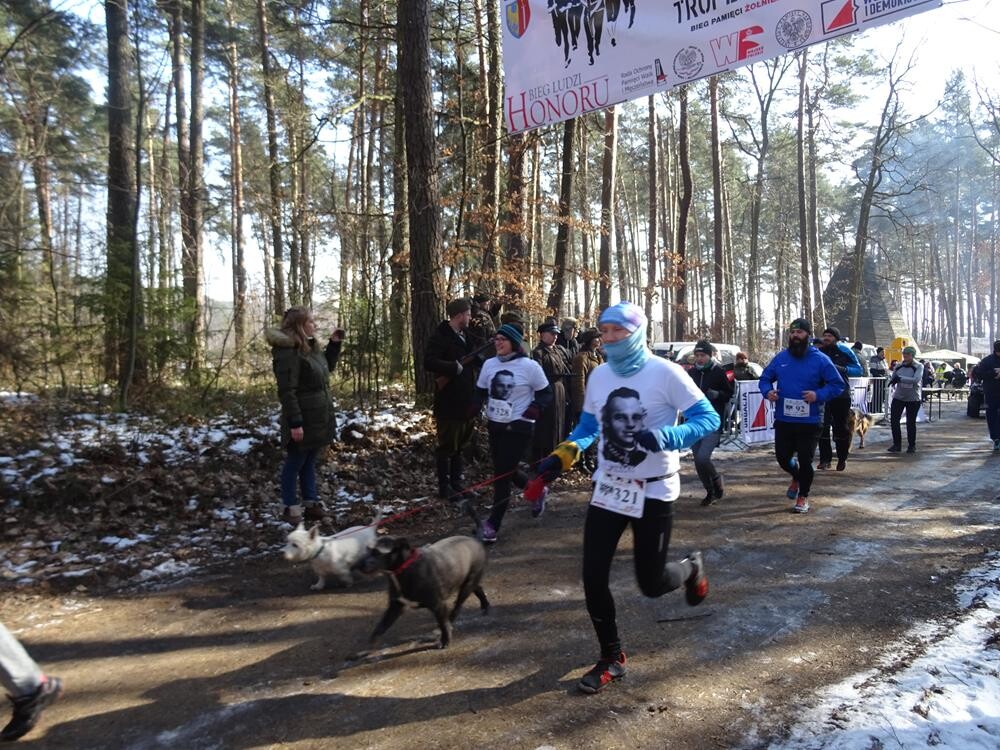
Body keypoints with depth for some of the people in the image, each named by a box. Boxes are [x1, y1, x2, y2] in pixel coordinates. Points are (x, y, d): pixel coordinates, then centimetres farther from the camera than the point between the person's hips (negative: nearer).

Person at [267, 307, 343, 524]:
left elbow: (328, 367, 27)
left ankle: (311, 503, 27)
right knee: (295, 464, 4)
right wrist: (295, 423, -26)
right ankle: (291, 509, 16)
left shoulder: (309, 347, 11)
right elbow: (287, 391, -24)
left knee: (309, 462, 17)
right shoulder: (288, 352, -20)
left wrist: (334, 344, 14)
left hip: (317, 418, 9)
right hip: (303, 421, -9)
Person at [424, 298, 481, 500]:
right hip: (449, 402, -8)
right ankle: (444, 488, 9)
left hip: (467, 401, 8)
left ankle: (456, 484, 25)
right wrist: (455, 367, -19)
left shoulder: (468, 336, 14)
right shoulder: (440, 336, -11)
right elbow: (429, 363, -22)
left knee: (460, 445, 15)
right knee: (447, 446, 0)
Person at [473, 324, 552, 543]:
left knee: (502, 473, -6)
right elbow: (481, 391, 14)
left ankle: (493, 524, 6)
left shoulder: (529, 366, -11)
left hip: (518, 428, -6)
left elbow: (546, 394, -3)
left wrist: (535, 409, -21)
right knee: (506, 470, 15)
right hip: (494, 425, 6)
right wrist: (475, 406, -6)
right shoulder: (489, 364, 3)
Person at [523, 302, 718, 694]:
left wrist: (663, 438, -31)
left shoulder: (665, 373, -14)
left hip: (654, 491, -4)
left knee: (651, 584, 2)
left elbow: (709, 418, -14)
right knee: (593, 577, 1)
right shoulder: (598, 376, 2)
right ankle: (611, 658, 22)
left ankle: (692, 568, 38)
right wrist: (558, 460, 1)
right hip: (608, 488, 5)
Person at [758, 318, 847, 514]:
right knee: (782, 457, 10)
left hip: (809, 422, -3)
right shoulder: (780, 357, 4)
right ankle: (797, 478, 44)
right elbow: (765, 378, 14)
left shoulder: (820, 359, -6)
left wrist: (819, 395, -19)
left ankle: (803, 497, 25)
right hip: (783, 420, 3)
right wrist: (767, 391, -8)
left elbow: (838, 384, -3)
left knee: (805, 460, 3)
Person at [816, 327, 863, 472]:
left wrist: (843, 369, -18)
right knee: (823, 428, -5)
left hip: (841, 396, -1)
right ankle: (825, 459, 2)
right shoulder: (819, 351, 2)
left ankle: (842, 458, 22)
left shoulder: (845, 352, -1)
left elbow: (858, 370, -1)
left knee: (840, 428, 7)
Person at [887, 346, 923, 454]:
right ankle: (896, 444, 9)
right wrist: (893, 380, -12)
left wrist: (900, 378, -32)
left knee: (911, 422, 4)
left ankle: (912, 445, 19)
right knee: (894, 420, -3)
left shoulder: (918, 366, -9)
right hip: (898, 397, 4)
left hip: (913, 399, -3)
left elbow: (916, 379, -25)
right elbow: (892, 378, 12)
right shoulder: (899, 366, 3)